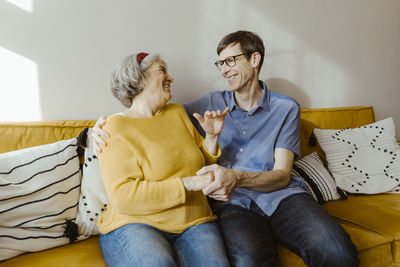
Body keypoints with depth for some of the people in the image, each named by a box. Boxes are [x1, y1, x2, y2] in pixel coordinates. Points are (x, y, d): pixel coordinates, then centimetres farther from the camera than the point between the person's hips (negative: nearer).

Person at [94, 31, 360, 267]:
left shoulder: (286, 108, 9)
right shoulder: (212, 104, 14)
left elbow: (281, 175, 0)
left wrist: (237, 177, -22)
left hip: (282, 196, 1)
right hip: (234, 202, 0)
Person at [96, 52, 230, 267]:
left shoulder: (176, 113, 15)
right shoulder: (115, 128, -4)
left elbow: (201, 162, 23)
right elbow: (122, 196, -16)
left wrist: (212, 136, 4)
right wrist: (187, 184, -17)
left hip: (194, 223, 4)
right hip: (136, 225, -4)